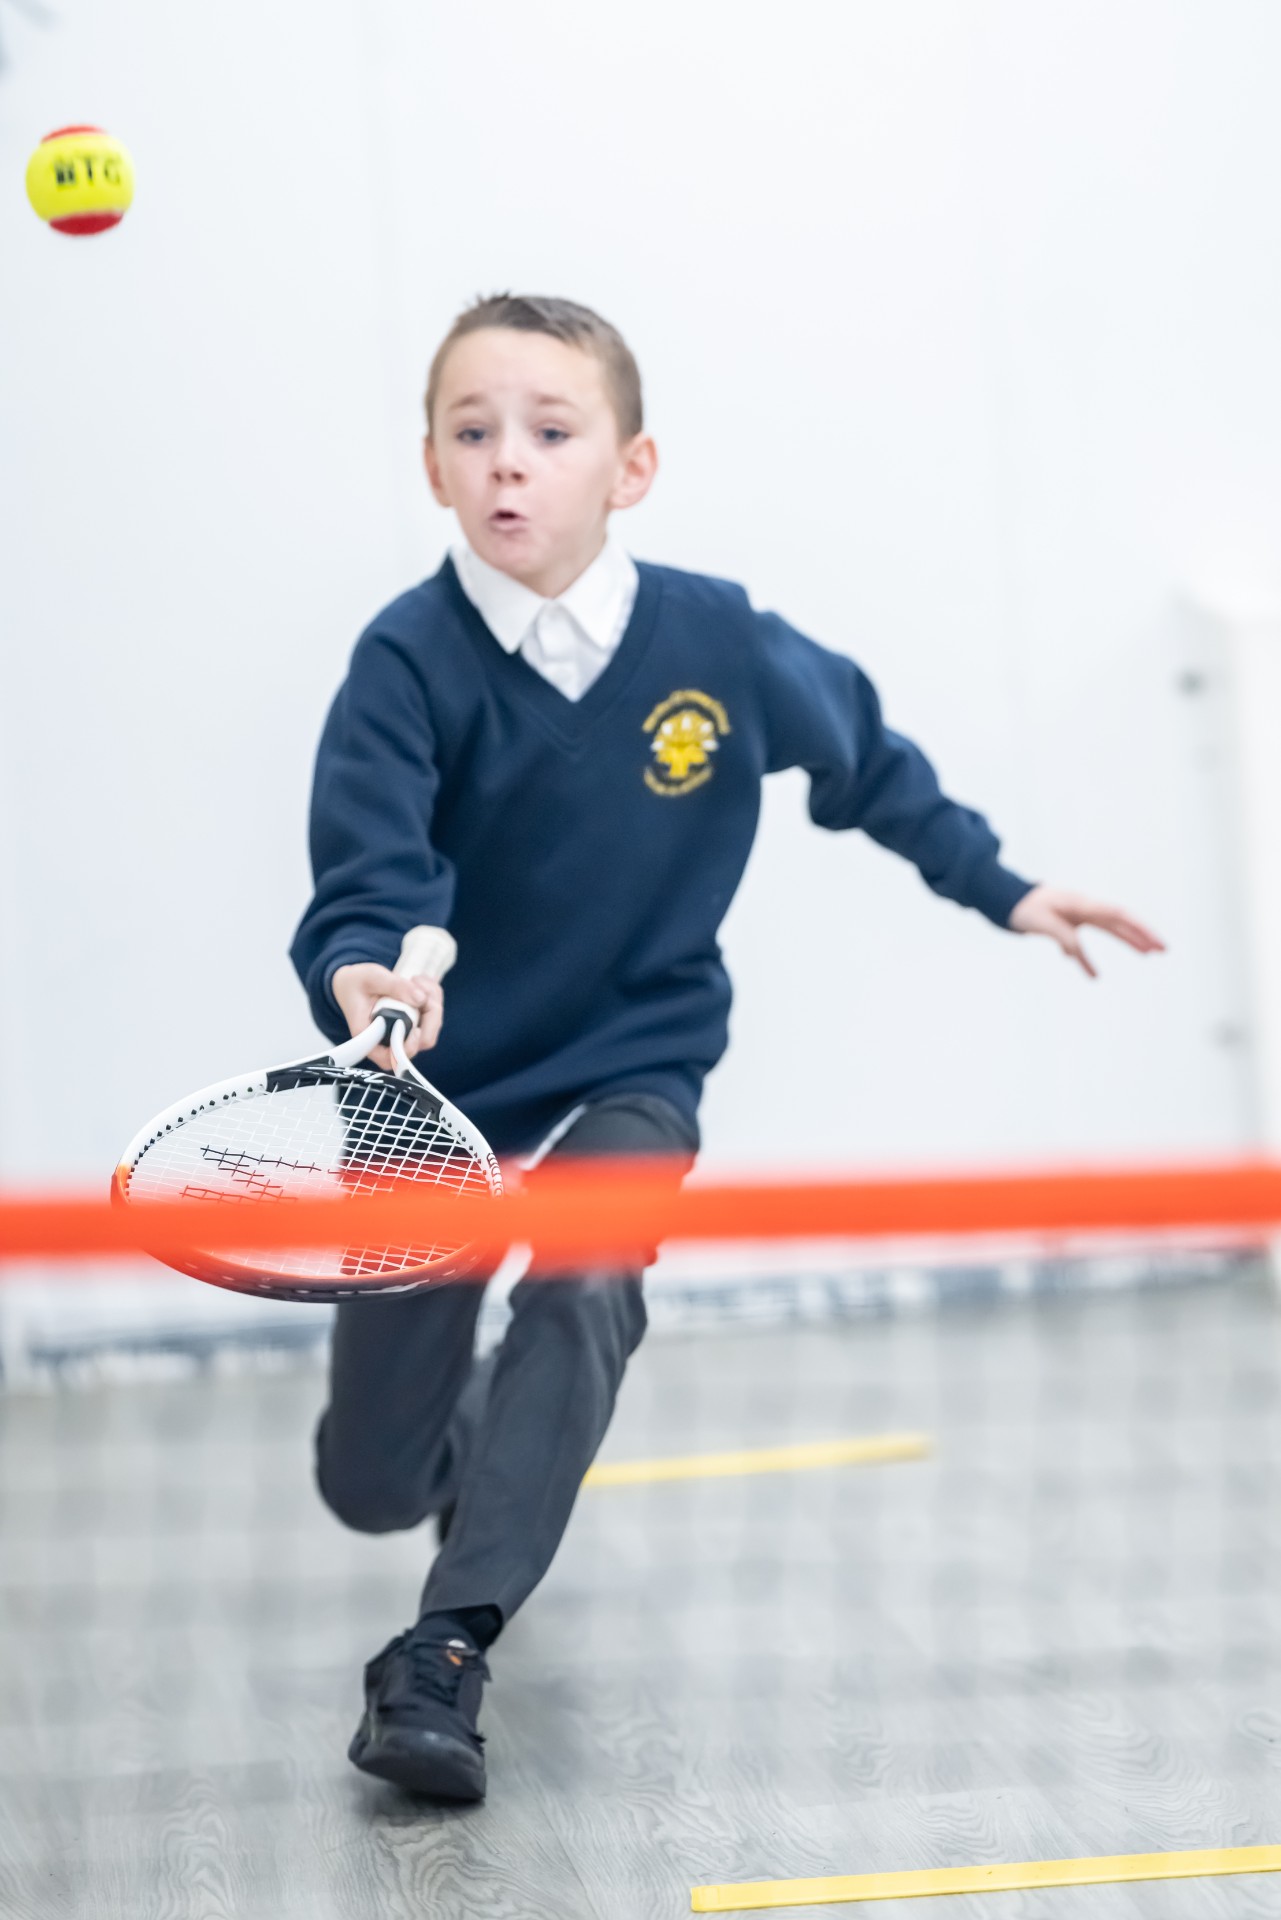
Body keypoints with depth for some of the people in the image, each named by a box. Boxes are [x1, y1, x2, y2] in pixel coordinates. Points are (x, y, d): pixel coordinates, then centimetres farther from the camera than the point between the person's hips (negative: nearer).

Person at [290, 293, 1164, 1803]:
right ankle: (492, 1449, 43)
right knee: (369, 1487, 4)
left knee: (582, 1293, -31)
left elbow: (866, 759, 8)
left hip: (627, 1068, 1)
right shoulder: (410, 663, -19)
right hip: (443, 1081, 0)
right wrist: (364, 980, -51)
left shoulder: (718, 641, -11)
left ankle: (445, 1651, -23)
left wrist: (1002, 888, 12)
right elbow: (367, 883, -29)